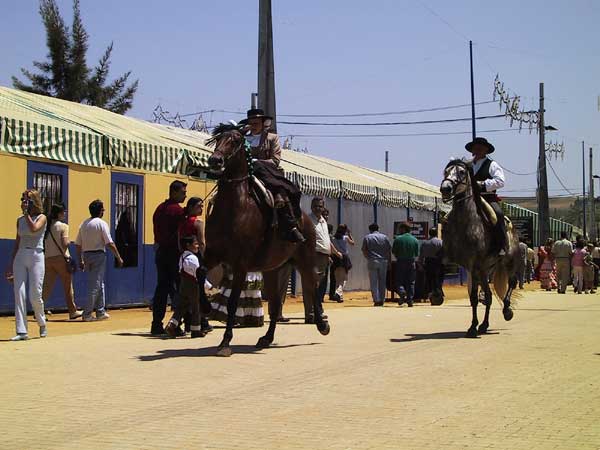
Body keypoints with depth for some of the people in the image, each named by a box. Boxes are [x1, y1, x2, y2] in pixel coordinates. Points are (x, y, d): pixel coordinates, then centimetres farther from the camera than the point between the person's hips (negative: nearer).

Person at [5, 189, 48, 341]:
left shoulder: (41, 218, -1)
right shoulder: (20, 220, 13)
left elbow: (34, 229, -23)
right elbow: (17, 243, 16)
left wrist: (26, 213, -15)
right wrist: (11, 264, 14)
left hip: (36, 256, -4)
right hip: (20, 257, 4)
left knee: (34, 295, -6)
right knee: (19, 294, -6)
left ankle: (42, 323, 21)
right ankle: (21, 331, -6)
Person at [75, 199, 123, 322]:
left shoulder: (84, 224, 10)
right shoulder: (101, 224, -10)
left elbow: (78, 244, 12)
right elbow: (110, 243, -14)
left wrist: (81, 260, 19)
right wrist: (119, 257, -7)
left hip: (86, 255, 7)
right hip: (98, 255, -7)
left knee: (99, 284, 17)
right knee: (95, 285, -4)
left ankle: (101, 312, 20)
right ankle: (87, 314, -8)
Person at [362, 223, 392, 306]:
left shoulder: (367, 238, 2)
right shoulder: (384, 237, 7)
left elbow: (364, 250, 2)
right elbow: (389, 250, 5)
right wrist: (389, 261, 12)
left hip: (372, 261, -2)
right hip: (383, 262, 2)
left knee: (373, 282, 0)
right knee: (382, 282, 10)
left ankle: (376, 300, -7)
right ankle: (382, 300, 12)